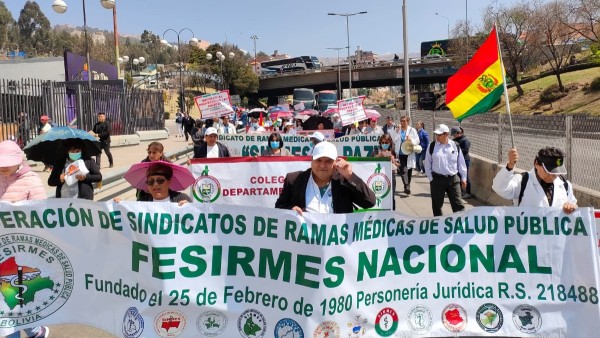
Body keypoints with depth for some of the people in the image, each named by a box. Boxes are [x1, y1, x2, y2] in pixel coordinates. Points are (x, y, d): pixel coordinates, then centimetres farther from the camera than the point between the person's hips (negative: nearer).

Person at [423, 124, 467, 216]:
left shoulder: (455, 146, 3)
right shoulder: (431, 146, 0)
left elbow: (461, 163, 9)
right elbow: (427, 164, 4)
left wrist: (463, 178, 9)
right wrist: (431, 179, 1)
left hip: (453, 179, 0)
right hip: (437, 179, 0)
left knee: (458, 204, 0)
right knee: (437, 205, 9)